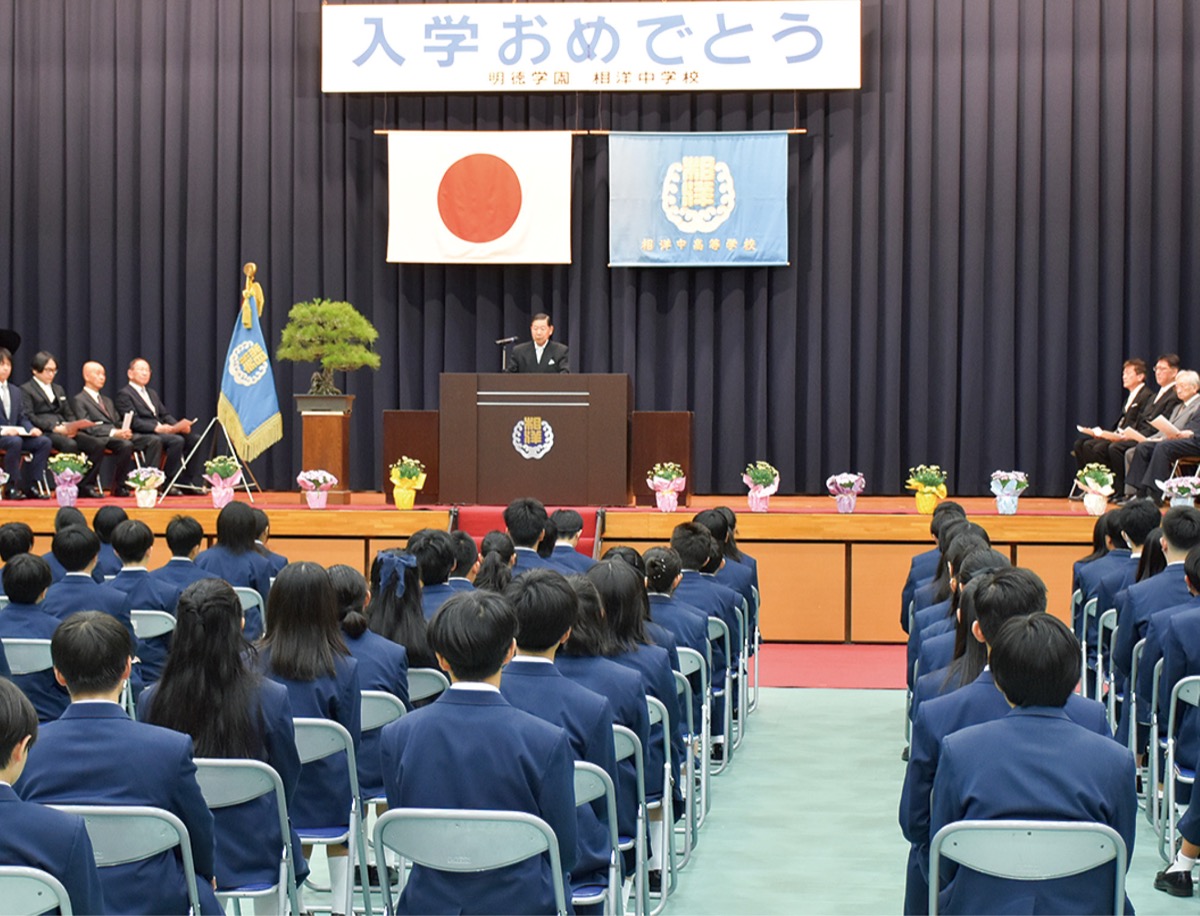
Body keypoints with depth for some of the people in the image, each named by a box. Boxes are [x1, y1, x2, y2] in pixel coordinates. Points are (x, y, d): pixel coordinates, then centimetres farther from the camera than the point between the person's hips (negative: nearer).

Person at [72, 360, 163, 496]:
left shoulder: (107, 400, 32)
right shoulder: (80, 400, 6)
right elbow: (87, 427, -8)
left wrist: (124, 431, -1)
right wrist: (114, 432, -19)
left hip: (119, 435, 7)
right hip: (99, 438, -7)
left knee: (155, 440, -15)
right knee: (125, 445, -38)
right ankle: (119, 487, -25)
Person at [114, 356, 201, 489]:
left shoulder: (152, 393, 29)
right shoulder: (124, 394, 1)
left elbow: (165, 414, 22)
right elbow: (134, 422, -11)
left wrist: (178, 426, 0)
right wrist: (157, 428, -23)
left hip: (161, 430, 8)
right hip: (143, 436, -8)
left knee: (194, 439, -11)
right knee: (177, 440, -32)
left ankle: (191, 481, -15)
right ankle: (174, 482, -28)